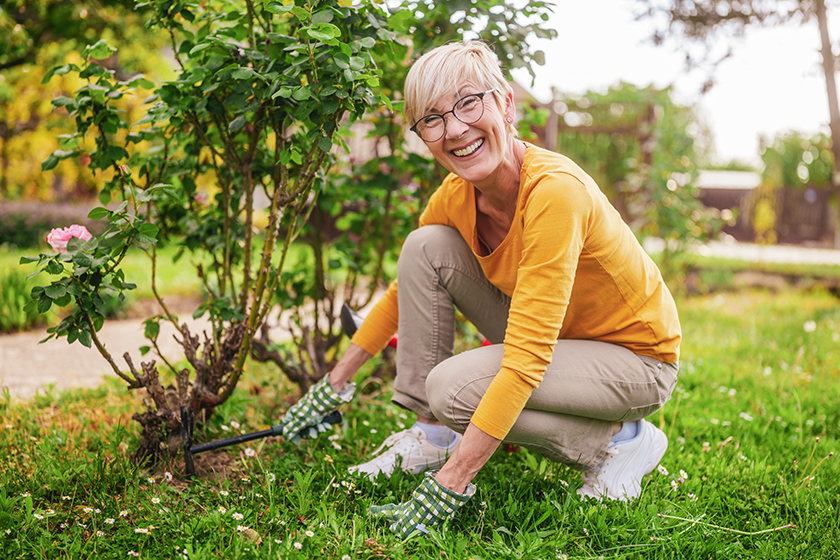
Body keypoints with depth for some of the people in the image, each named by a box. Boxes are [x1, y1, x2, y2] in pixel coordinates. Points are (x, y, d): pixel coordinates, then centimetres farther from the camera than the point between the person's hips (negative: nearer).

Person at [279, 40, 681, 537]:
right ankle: (434, 435, 0)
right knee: (425, 246, -9)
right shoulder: (455, 196, -9)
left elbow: (525, 362, -35)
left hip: (638, 357, -7)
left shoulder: (554, 190, -32)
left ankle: (620, 441, -5)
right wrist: (337, 382, 11)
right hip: (543, 339, 7)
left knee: (454, 387, -27)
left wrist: (450, 483, -35)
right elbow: (409, 287, 9)